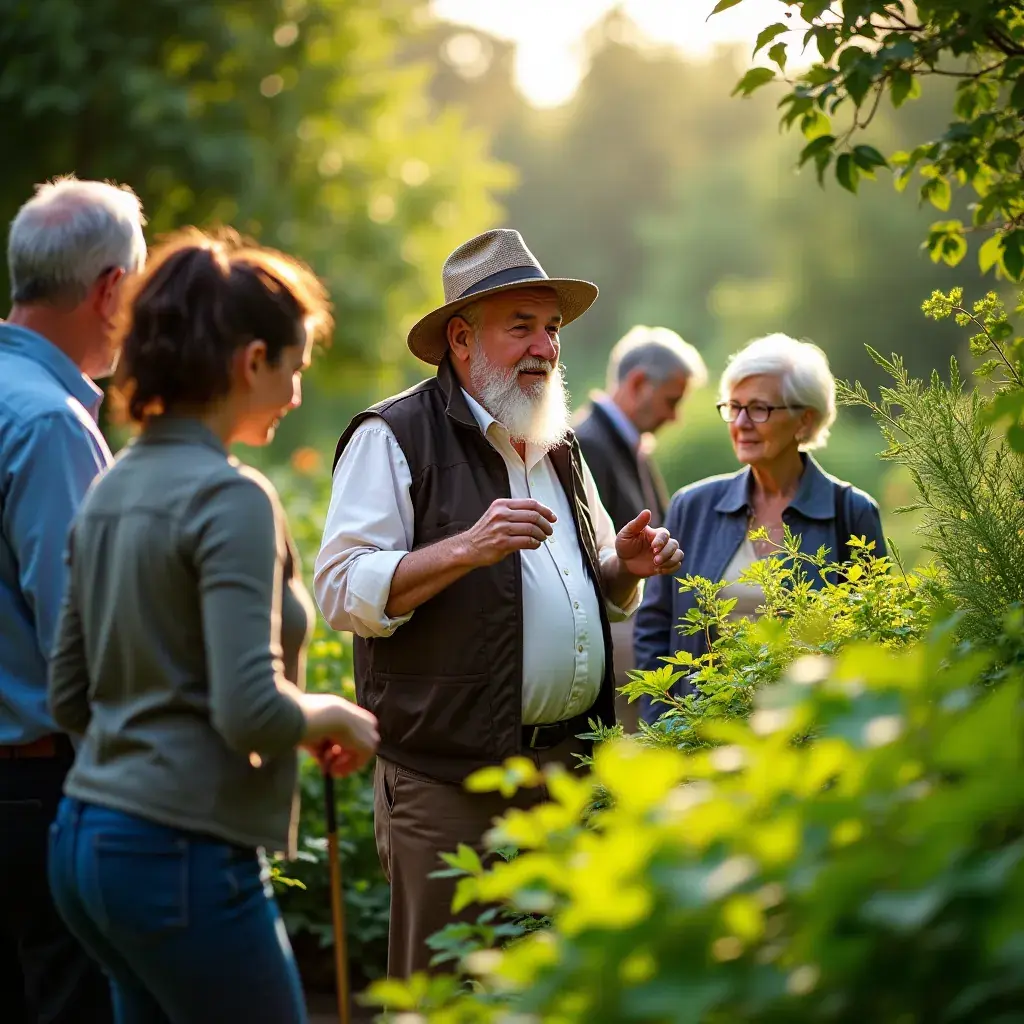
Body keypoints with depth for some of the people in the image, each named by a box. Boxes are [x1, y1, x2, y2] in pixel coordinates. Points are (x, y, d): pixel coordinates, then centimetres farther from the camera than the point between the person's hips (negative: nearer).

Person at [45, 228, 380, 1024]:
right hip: (182, 854, -8)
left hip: (84, 838, 8)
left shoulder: (111, 489, 11)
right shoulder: (231, 497, -15)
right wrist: (335, 716, -4)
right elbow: (251, 713, -22)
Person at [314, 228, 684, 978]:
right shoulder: (394, 438, -5)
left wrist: (624, 568, 5)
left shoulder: (560, 447, 19)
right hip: (448, 780, -7)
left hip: (572, 767, 7)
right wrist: (467, 549, -24)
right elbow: (342, 592, -14)